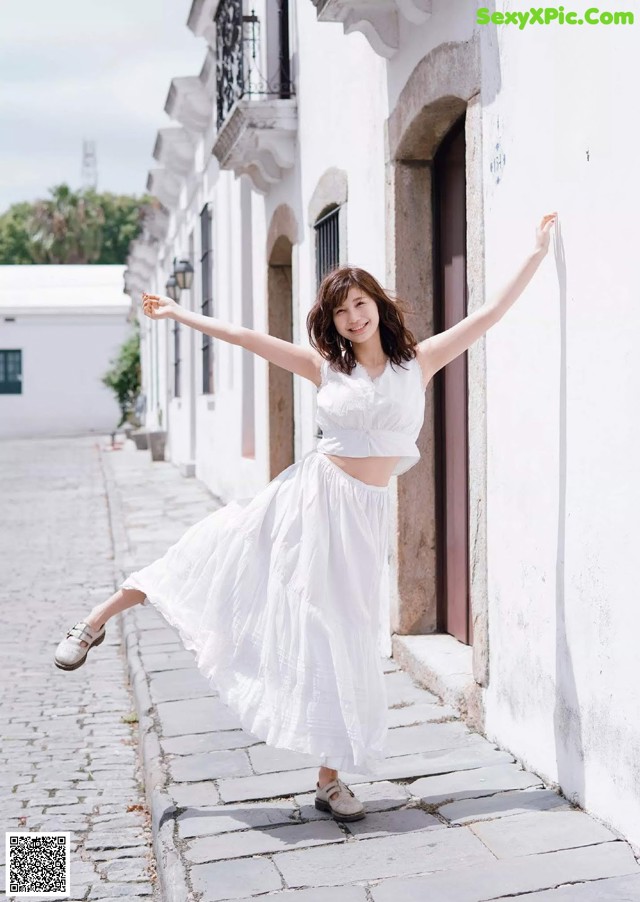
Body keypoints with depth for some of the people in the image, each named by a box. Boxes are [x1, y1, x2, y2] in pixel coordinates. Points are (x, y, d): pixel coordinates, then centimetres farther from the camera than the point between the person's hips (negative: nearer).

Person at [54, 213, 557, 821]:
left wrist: (536, 255, -2)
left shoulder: (418, 361, 3)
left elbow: (488, 315, 1)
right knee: (218, 551, 0)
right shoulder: (326, 368, 4)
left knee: (344, 639, 4)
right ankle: (97, 621, 22)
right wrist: (180, 314, 7)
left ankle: (330, 780, 13)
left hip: (362, 513, 0)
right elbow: (246, 338, 5)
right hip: (311, 492, 0)